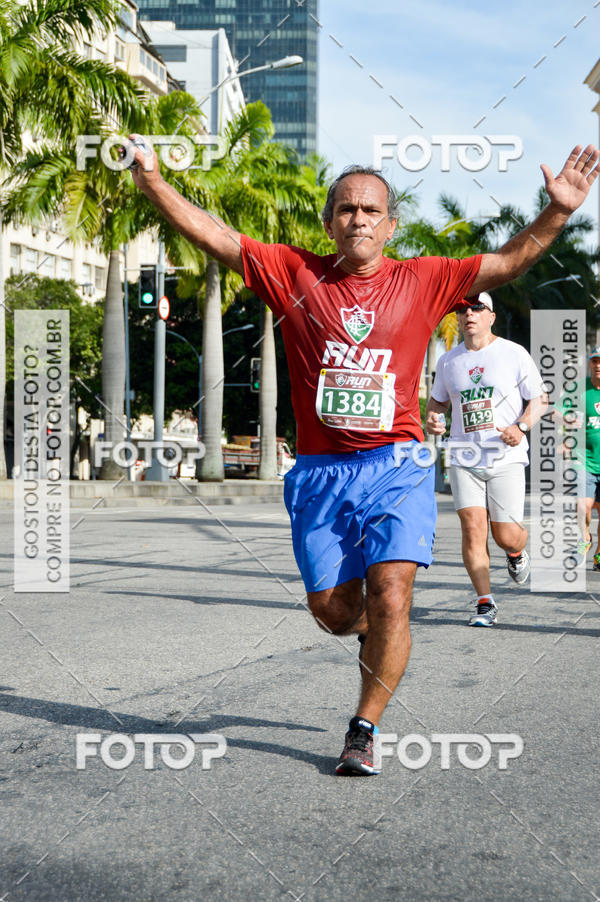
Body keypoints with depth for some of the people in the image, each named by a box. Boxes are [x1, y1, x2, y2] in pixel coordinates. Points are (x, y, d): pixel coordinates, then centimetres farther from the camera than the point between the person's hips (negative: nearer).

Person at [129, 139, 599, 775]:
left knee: (389, 599, -12)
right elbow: (212, 235, 3)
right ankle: (381, 635, 41)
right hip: (320, 472, 1)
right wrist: (153, 182, -5)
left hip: (396, 466, -1)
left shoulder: (422, 281, 7)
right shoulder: (294, 272, 6)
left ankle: (363, 731, 5)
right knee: (332, 609, 4)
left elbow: (508, 262, 7)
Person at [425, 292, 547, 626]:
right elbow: (438, 399, 23)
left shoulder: (514, 354, 0)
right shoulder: (448, 360, 9)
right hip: (464, 458, 2)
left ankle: (517, 553, 34)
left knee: (507, 536, -4)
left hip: (506, 458, -2)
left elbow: (540, 399, 3)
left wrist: (522, 426, -15)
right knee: (473, 528, -11)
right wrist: (431, 417, 1)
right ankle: (485, 603, 0)